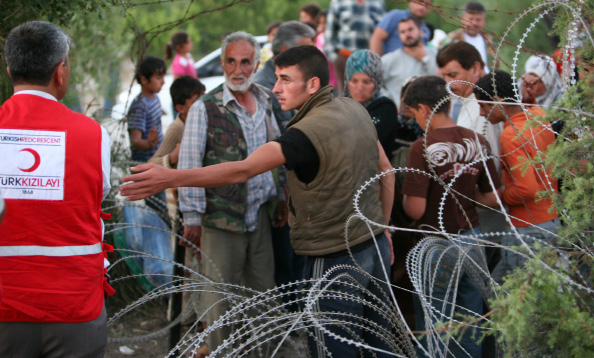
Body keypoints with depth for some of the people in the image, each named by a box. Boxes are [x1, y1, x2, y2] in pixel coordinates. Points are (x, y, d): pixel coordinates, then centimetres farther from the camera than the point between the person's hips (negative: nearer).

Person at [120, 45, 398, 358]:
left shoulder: (308, 132, -24)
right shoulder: (355, 109, 3)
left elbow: (242, 170, -30)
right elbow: (386, 171, 13)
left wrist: (170, 178, -34)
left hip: (335, 261, -8)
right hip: (376, 247, 8)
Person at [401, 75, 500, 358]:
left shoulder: (424, 147, -18)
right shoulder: (476, 141, -2)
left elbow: (415, 209, -21)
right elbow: (492, 199, 4)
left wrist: (405, 198, 0)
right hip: (472, 243, 5)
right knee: (470, 327, 16)